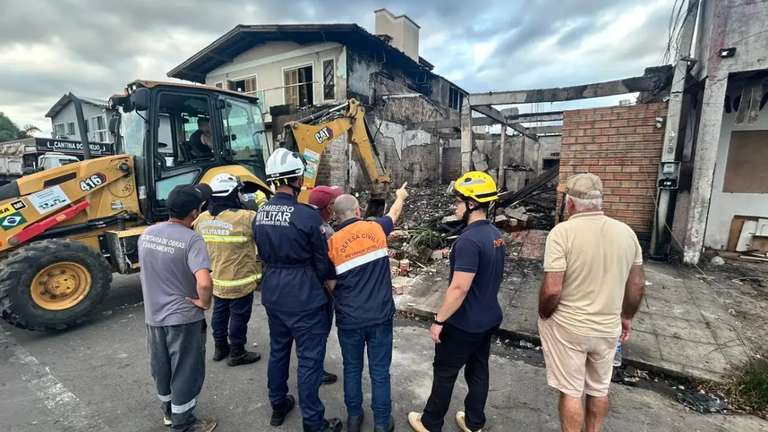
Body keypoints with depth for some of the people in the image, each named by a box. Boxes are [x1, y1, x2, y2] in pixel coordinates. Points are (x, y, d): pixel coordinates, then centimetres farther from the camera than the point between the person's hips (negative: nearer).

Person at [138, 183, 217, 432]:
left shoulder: (146, 234, -1)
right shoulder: (191, 239, -24)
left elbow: (149, 272, 13)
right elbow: (204, 282, -36)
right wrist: (204, 302, -18)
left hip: (153, 315, 7)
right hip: (183, 317, -7)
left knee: (161, 366, 24)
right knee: (185, 371, 11)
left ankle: (169, 410, 45)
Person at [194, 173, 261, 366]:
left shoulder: (202, 219, -1)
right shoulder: (245, 218, -25)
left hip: (216, 279, 7)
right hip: (239, 281, -7)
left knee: (219, 313, 22)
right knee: (239, 316, 9)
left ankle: (220, 347, 39)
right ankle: (237, 353, 24)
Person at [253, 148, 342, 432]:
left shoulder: (260, 214, 0)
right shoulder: (307, 215, -21)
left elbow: (264, 254, 8)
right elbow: (322, 262, -12)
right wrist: (329, 281, 7)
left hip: (273, 294, 7)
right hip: (305, 297, -7)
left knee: (278, 350, 23)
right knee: (309, 359, 7)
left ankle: (278, 406, 42)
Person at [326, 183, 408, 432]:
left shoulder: (333, 242, -8)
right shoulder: (376, 229, -4)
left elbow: (331, 285, -3)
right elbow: (394, 213, 19)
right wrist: (400, 196, 39)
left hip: (349, 319, 0)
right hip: (380, 316, 0)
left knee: (352, 369, 20)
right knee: (380, 372, 14)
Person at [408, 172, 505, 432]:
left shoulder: (469, 240, -27)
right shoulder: (495, 235, 2)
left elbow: (459, 288, -28)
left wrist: (439, 320, -18)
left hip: (464, 324, -8)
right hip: (489, 319, 8)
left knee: (444, 374, 11)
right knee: (478, 371, 21)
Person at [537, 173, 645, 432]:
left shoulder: (562, 232, -21)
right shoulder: (627, 232, -3)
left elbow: (552, 290, -24)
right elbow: (637, 285, 5)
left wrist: (544, 316, -5)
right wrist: (626, 317, 20)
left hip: (567, 327, -5)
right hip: (608, 328, 5)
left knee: (571, 392, 12)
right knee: (599, 389, 24)